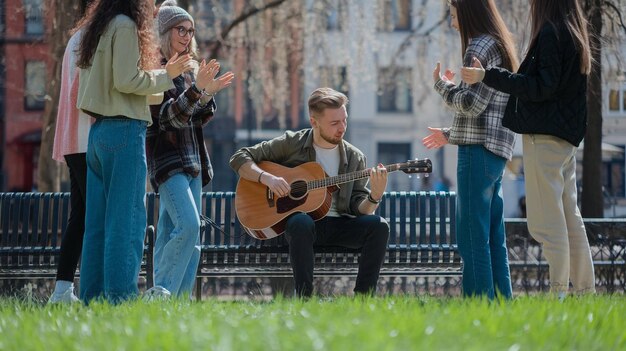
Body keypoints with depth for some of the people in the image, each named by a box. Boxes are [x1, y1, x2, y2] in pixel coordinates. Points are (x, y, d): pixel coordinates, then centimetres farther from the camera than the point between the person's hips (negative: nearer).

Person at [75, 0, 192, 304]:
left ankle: (92, 296, 7)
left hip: (98, 130, 8)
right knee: (127, 218, -8)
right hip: (124, 128, -8)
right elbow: (126, 81, -15)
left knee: (97, 220, 7)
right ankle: (120, 294, -11)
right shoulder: (125, 26, -8)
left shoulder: (94, 28, 18)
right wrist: (165, 76, -2)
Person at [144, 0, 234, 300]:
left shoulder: (187, 70, 16)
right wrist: (197, 88, -24)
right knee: (188, 225, -21)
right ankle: (160, 292, -16)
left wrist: (209, 93, 1)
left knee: (181, 237, 6)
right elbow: (167, 117, -16)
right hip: (166, 159, -9)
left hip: (191, 160, 9)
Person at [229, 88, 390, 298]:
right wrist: (267, 178, -15)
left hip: (339, 224, 3)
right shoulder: (291, 144, 3)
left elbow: (359, 208, 5)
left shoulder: (354, 157, 10)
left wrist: (374, 197, -18)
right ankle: (304, 299, -34)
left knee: (379, 226, -25)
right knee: (302, 222, -39)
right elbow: (239, 159, 4)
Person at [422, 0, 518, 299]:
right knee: (492, 237, 11)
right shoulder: (500, 47, 20)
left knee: (472, 236, -10)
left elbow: (472, 104, -18)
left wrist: (443, 84, -2)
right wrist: (450, 135, 27)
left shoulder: (480, 47, -10)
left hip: (479, 151, -10)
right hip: (496, 150, 10)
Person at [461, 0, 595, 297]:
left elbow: (541, 87, -18)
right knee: (569, 217, 12)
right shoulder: (574, 33, 16)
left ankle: (559, 291, -11)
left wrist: (488, 76, -19)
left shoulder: (550, 31, -12)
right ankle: (585, 289, 13)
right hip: (566, 138, 10)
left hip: (544, 137, -10)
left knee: (547, 220, -9)